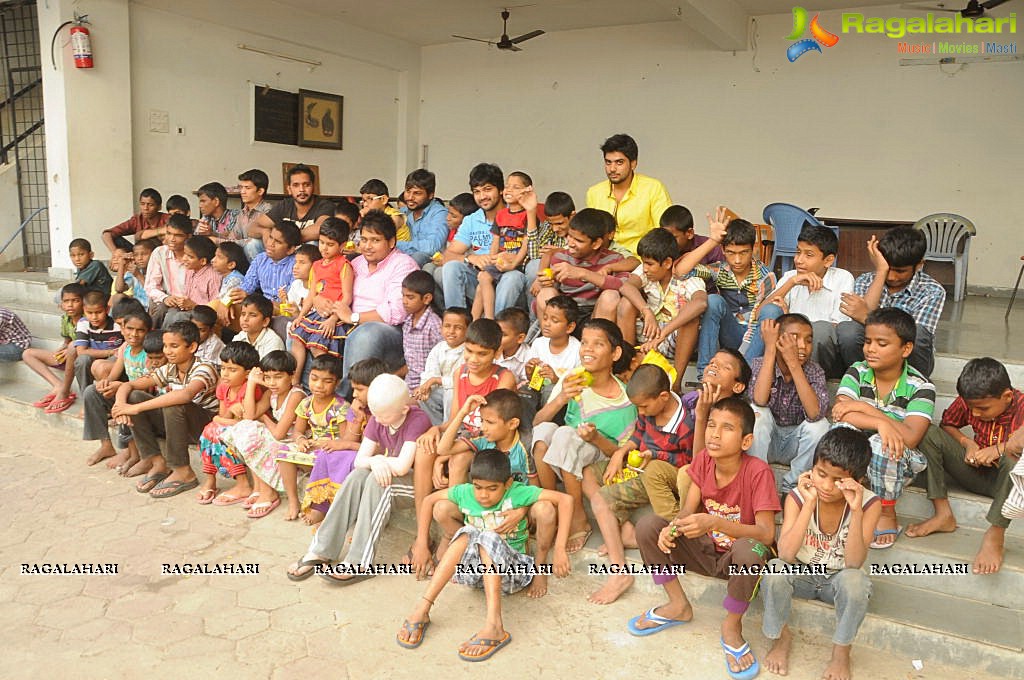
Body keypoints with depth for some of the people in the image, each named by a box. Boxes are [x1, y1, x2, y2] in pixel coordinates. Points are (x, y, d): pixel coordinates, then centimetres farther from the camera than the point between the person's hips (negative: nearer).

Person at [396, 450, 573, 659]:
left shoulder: (517, 493, -14)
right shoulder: (465, 493, -4)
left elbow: (565, 500, -19)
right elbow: (428, 500, 6)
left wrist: (560, 548, -23)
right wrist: (421, 545, 0)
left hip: (513, 570, -3)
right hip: (474, 570, 3)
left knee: (488, 538, -33)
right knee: (468, 534, -29)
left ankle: (493, 625, -46)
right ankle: (422, 609, -33)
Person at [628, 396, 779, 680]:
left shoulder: (758, 472, -23)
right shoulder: (703, 460, -8)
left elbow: (766, 533, -28)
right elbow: (688, 510, -7)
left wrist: (716, 523, -44)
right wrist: (673, 528, -31)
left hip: (737, 559, -4)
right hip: (706, 551, 5)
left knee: (749, 549, -40)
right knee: (648, 526, -16)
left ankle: (732, 626, -10)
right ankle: (678, 606, 4)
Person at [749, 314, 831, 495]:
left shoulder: (814, 371, -12)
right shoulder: (760, 364, -14)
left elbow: (815, 413, -32)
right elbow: (759, 401, -35)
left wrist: (793, 363, -36)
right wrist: (770, 349, -33)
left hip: (795, 443, 1)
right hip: (766, 441, -1)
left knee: (820, 424, -28)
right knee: (756, 412, -29)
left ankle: (792, 486, -8)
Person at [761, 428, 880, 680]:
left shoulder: (868, 503, -18)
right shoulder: (798, 496, -18)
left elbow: (854, 563, -27)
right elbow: (786, 555, -29)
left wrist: (856, 511, -39)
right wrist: (809, 504, -35)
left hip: (839, 578, 0)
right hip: (801, 574, 1)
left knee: (854, 580, -35)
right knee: (775, 570, -32)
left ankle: (841, 651, -8)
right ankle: (780, 637, -4)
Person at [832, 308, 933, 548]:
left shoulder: (920, 387, -13)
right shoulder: (857, 372, -5)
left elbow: (910, 438, -27)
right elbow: (839, 412, -20)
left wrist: (862, 407, -24)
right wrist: (881, 423, -36)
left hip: (900, 461, -2)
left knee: (879, 445, -35)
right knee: (843, 429, -29)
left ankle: (887, 513, -9)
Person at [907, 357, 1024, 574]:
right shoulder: (968, 401, -7)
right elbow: (947, 423, 10)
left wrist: (999, 449, -41)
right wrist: (968, 443, -9)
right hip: (976, 473, 5)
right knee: (928, 434, -15)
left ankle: (995, 534, -29)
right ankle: (943, 515, -14)